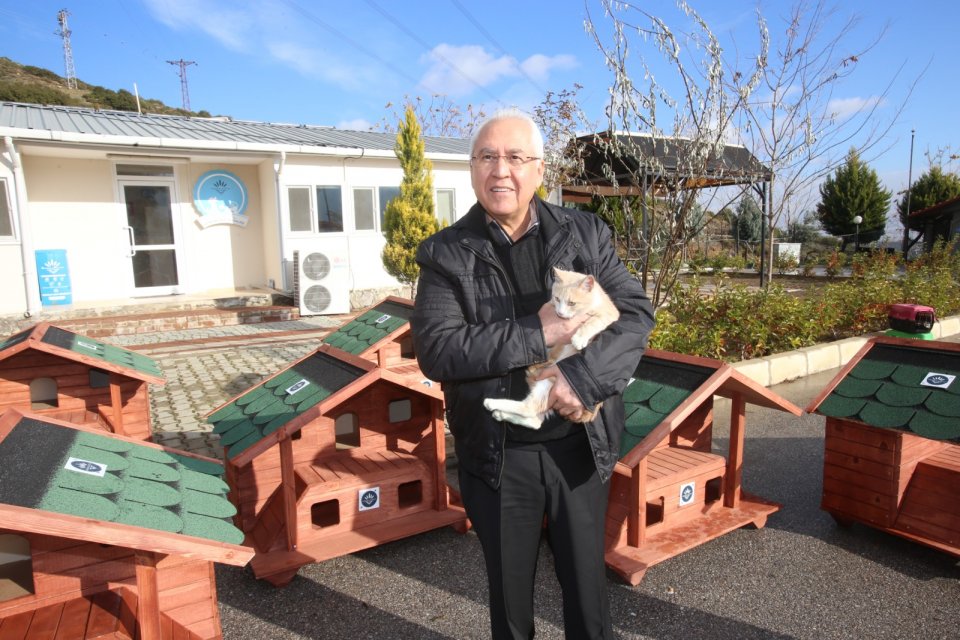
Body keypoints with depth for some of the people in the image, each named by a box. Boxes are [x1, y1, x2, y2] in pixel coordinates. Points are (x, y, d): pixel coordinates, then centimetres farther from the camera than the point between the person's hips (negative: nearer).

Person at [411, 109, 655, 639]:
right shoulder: (445, 253, -6)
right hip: (497, 455, -1)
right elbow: (435, 350, -18)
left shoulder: (586, 233, 0)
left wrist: (580, 378, -23)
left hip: (581, 446, 2)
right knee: (509, 593, 20)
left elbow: (635, 314, -7)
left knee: (587, 583, 20)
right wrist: (539, 333, -23)